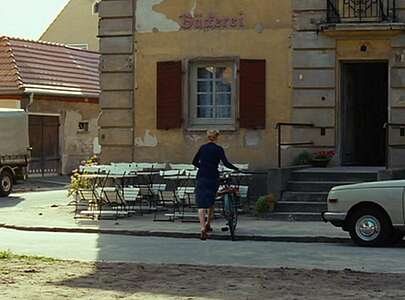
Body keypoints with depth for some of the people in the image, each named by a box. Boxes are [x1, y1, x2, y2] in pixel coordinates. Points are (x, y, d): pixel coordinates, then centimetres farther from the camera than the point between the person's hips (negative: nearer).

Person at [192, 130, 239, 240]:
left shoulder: (202, 148, 9)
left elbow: (194, 162, 17)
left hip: (201, 178, 2)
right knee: (211, 202, 20)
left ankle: (203, 227, -22)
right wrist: (236, 169, -2)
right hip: (213, 178, -2)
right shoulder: (218, 149, -3)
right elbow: (225, 163, -13)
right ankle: (208, 224, 28)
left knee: (201, 203, -6)